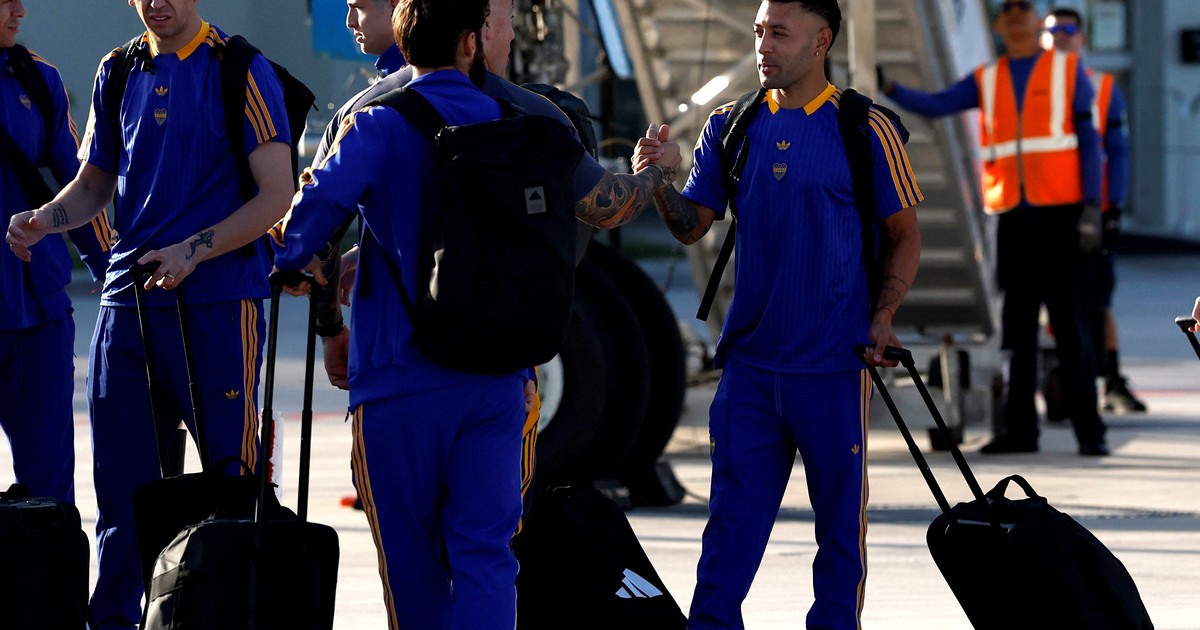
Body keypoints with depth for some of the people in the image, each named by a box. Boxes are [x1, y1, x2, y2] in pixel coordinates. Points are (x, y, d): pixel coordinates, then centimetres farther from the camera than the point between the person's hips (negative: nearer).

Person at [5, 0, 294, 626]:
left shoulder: (241, 71, -5)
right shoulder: (118, 74, 12)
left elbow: (276, 194, -8)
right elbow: (94, 182, 20)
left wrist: (190, 253, -18)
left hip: (218, 300, -5)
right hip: (128, 299, 5)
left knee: (232, 481, -2)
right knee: (120, 483, 7)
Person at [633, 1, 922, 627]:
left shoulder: (866, 130, -3)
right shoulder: (730, 128, 7)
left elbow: (905, 234, 3)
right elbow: (692, 225, 7)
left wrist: (882, 316, -10)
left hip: (834, 363, -3)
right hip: (750, 358, 3)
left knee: (840, 517, 6)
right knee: (733, 514, 2)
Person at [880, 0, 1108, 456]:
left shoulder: (1068, 71, 6)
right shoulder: (987, 81, 13)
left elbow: (1088, 140, 2)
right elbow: (933, 105, 1)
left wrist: (1091, 208, -7)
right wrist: (888, 88, -17)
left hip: (1060, 213, -3)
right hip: (1012, 217, 3)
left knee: (1071, 324, -6)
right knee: (1017, 324, 4)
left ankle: (1089, 429, -4)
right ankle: (1019, 429, 8)